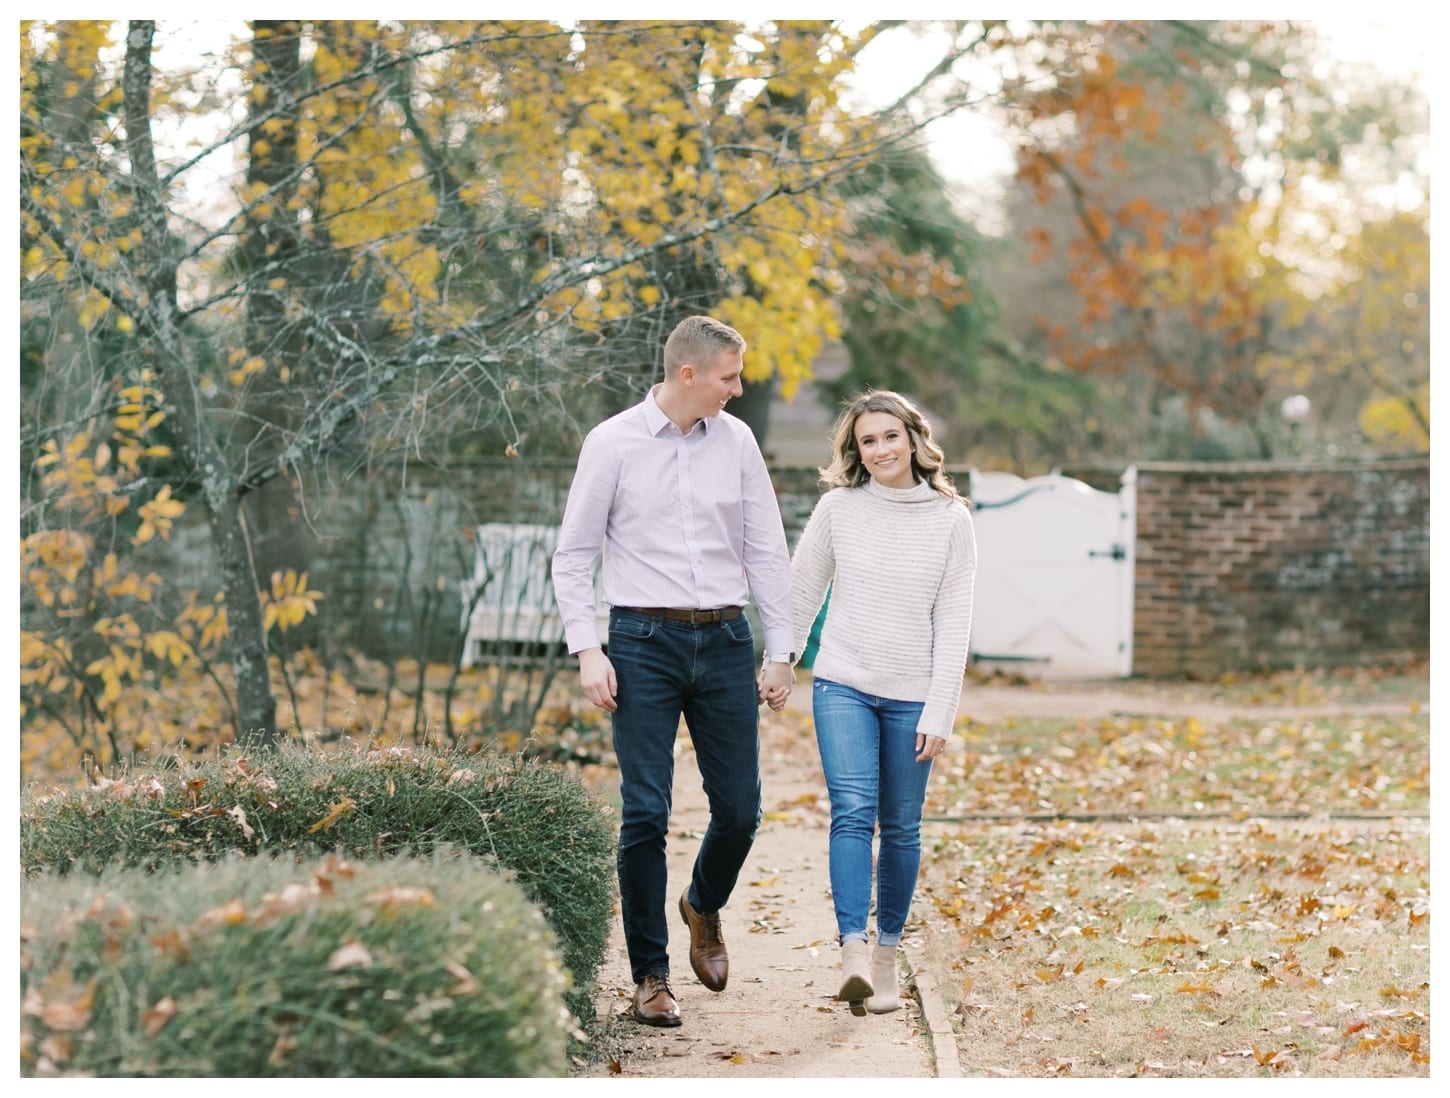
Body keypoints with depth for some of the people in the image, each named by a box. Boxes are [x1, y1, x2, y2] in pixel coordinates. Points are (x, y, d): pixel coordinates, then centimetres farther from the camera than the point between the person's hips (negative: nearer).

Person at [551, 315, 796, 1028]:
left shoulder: (736, 441, 7)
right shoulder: (613, 443, -2)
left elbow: (767, 552, 10)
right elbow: (573, 555, 1)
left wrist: (780, 653, 7)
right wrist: (587, 650, -9)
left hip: (725, 641, 3)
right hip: (645, 641, -3)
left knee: (740, 810, 4)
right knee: (646, 814, -4)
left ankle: (704, 907, 36)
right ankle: (650, 975, 7)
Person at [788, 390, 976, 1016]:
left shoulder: (950, 520, -1)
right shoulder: (837, 508, 1)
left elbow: (953, 622, -2)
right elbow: (801, 592, 10)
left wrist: (939, 713, -6)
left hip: (912, 697, 0)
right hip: (843, 686, 0)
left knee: (900, 826, 5)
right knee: (852, 813, -15)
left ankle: (887, 956, 14)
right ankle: (853, 954, -24)